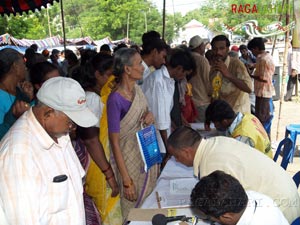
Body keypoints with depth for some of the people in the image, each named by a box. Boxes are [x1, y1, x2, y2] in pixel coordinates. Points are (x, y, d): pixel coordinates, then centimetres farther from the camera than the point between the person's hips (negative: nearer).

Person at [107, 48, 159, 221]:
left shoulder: (137, 89, -1)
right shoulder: (115, 99, -22)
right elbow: (114, 142, -19)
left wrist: (150, 116, -9)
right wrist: (126, 180, -19)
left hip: (149, 155, 7)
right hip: (130, 161, -7)